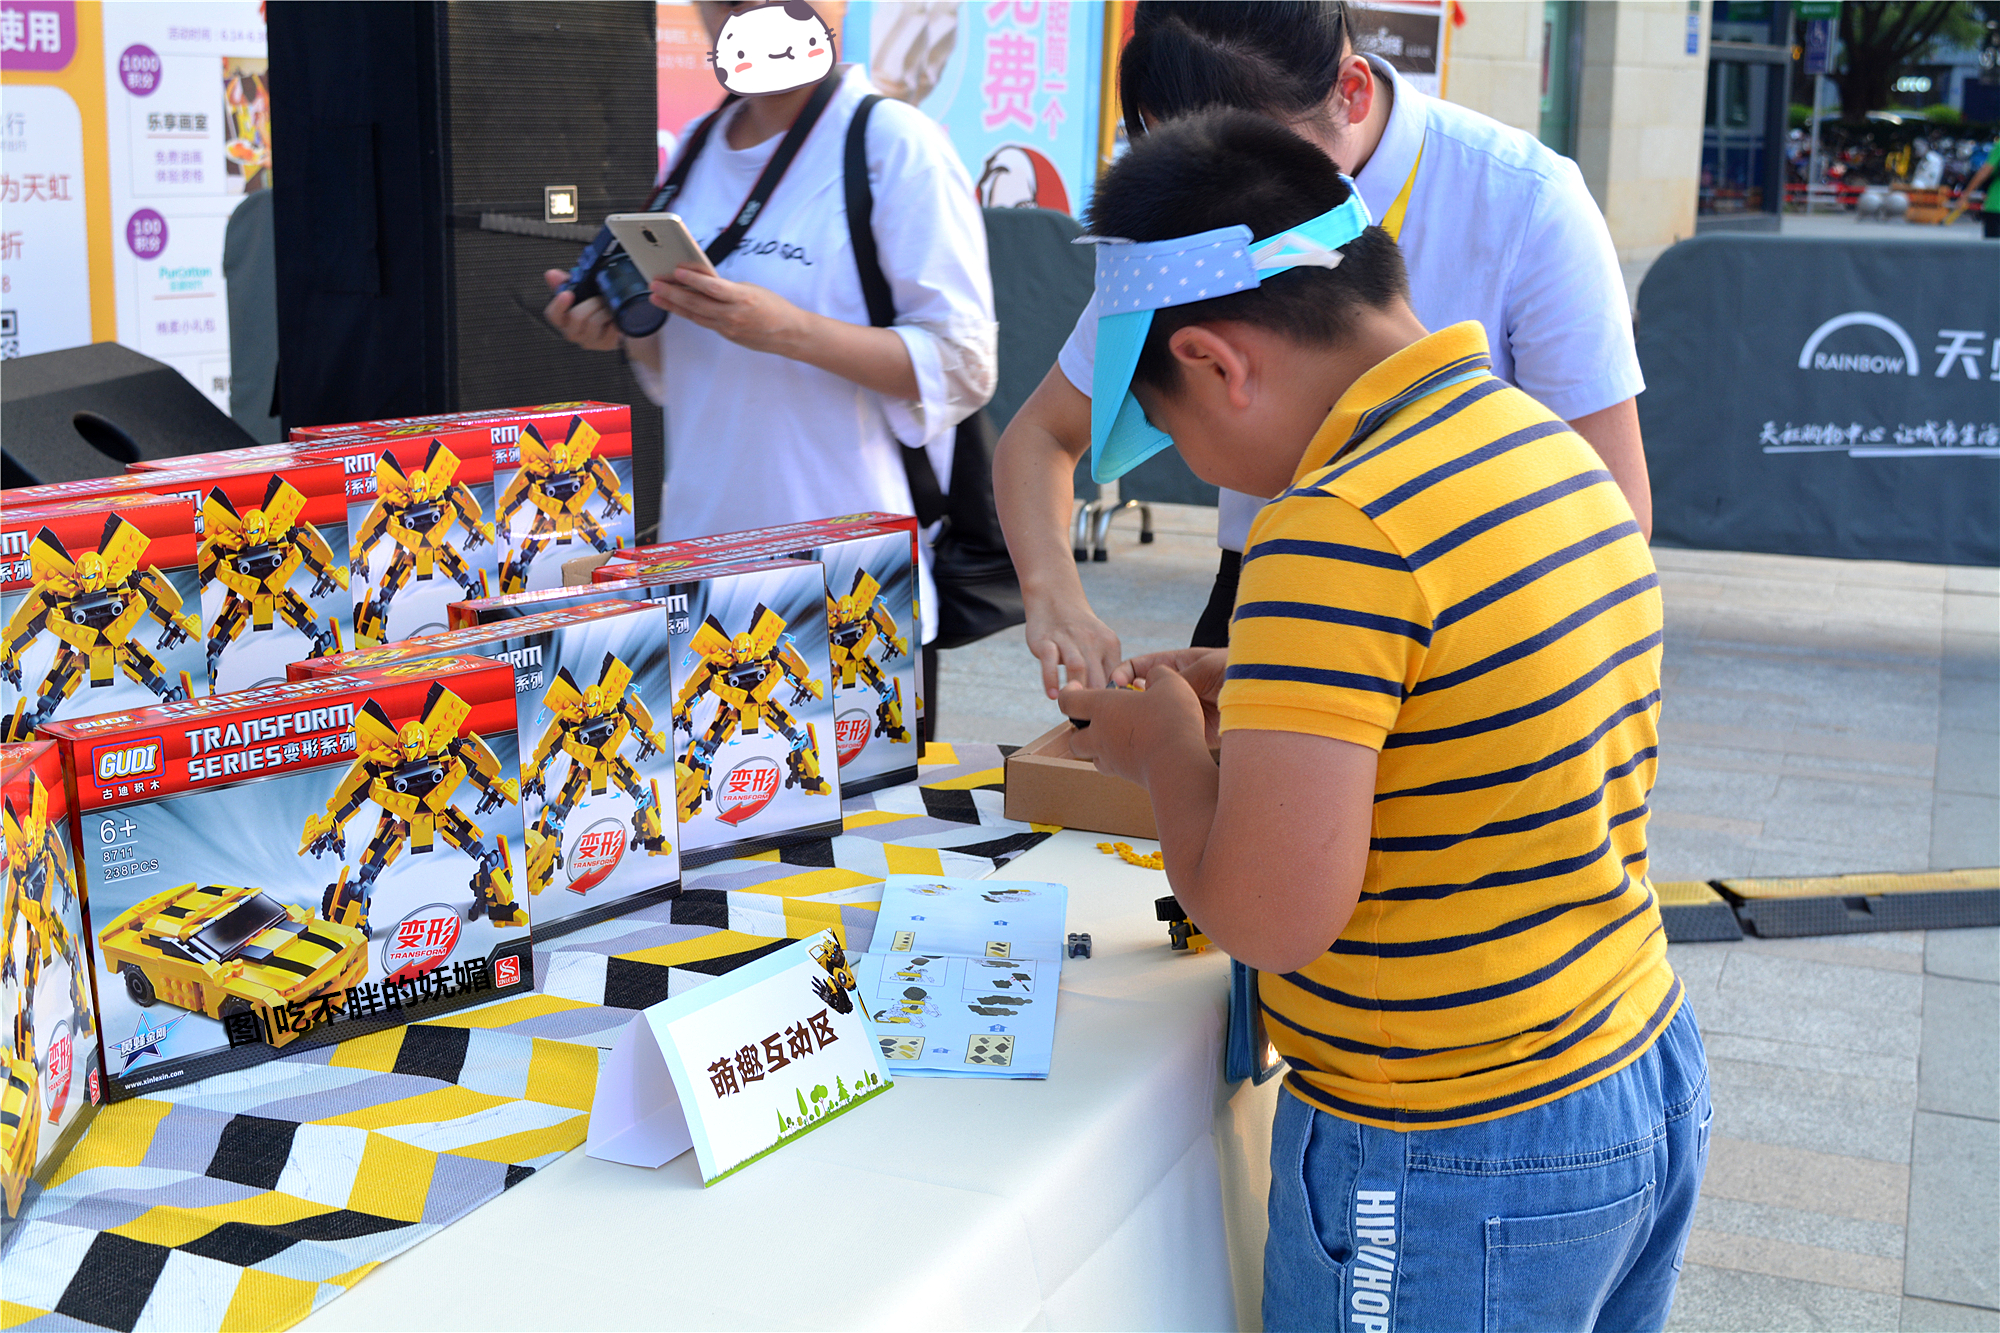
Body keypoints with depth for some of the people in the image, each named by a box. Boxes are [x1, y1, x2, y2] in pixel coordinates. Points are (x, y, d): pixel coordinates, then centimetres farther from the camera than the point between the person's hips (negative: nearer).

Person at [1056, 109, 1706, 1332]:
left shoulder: (1339, 531, -25)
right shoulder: (1556, 451, 3)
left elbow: (1270, 917, -26)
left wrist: (1170, 751, -8)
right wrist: (1249, 697, 12)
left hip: (1454, 1167, -8)